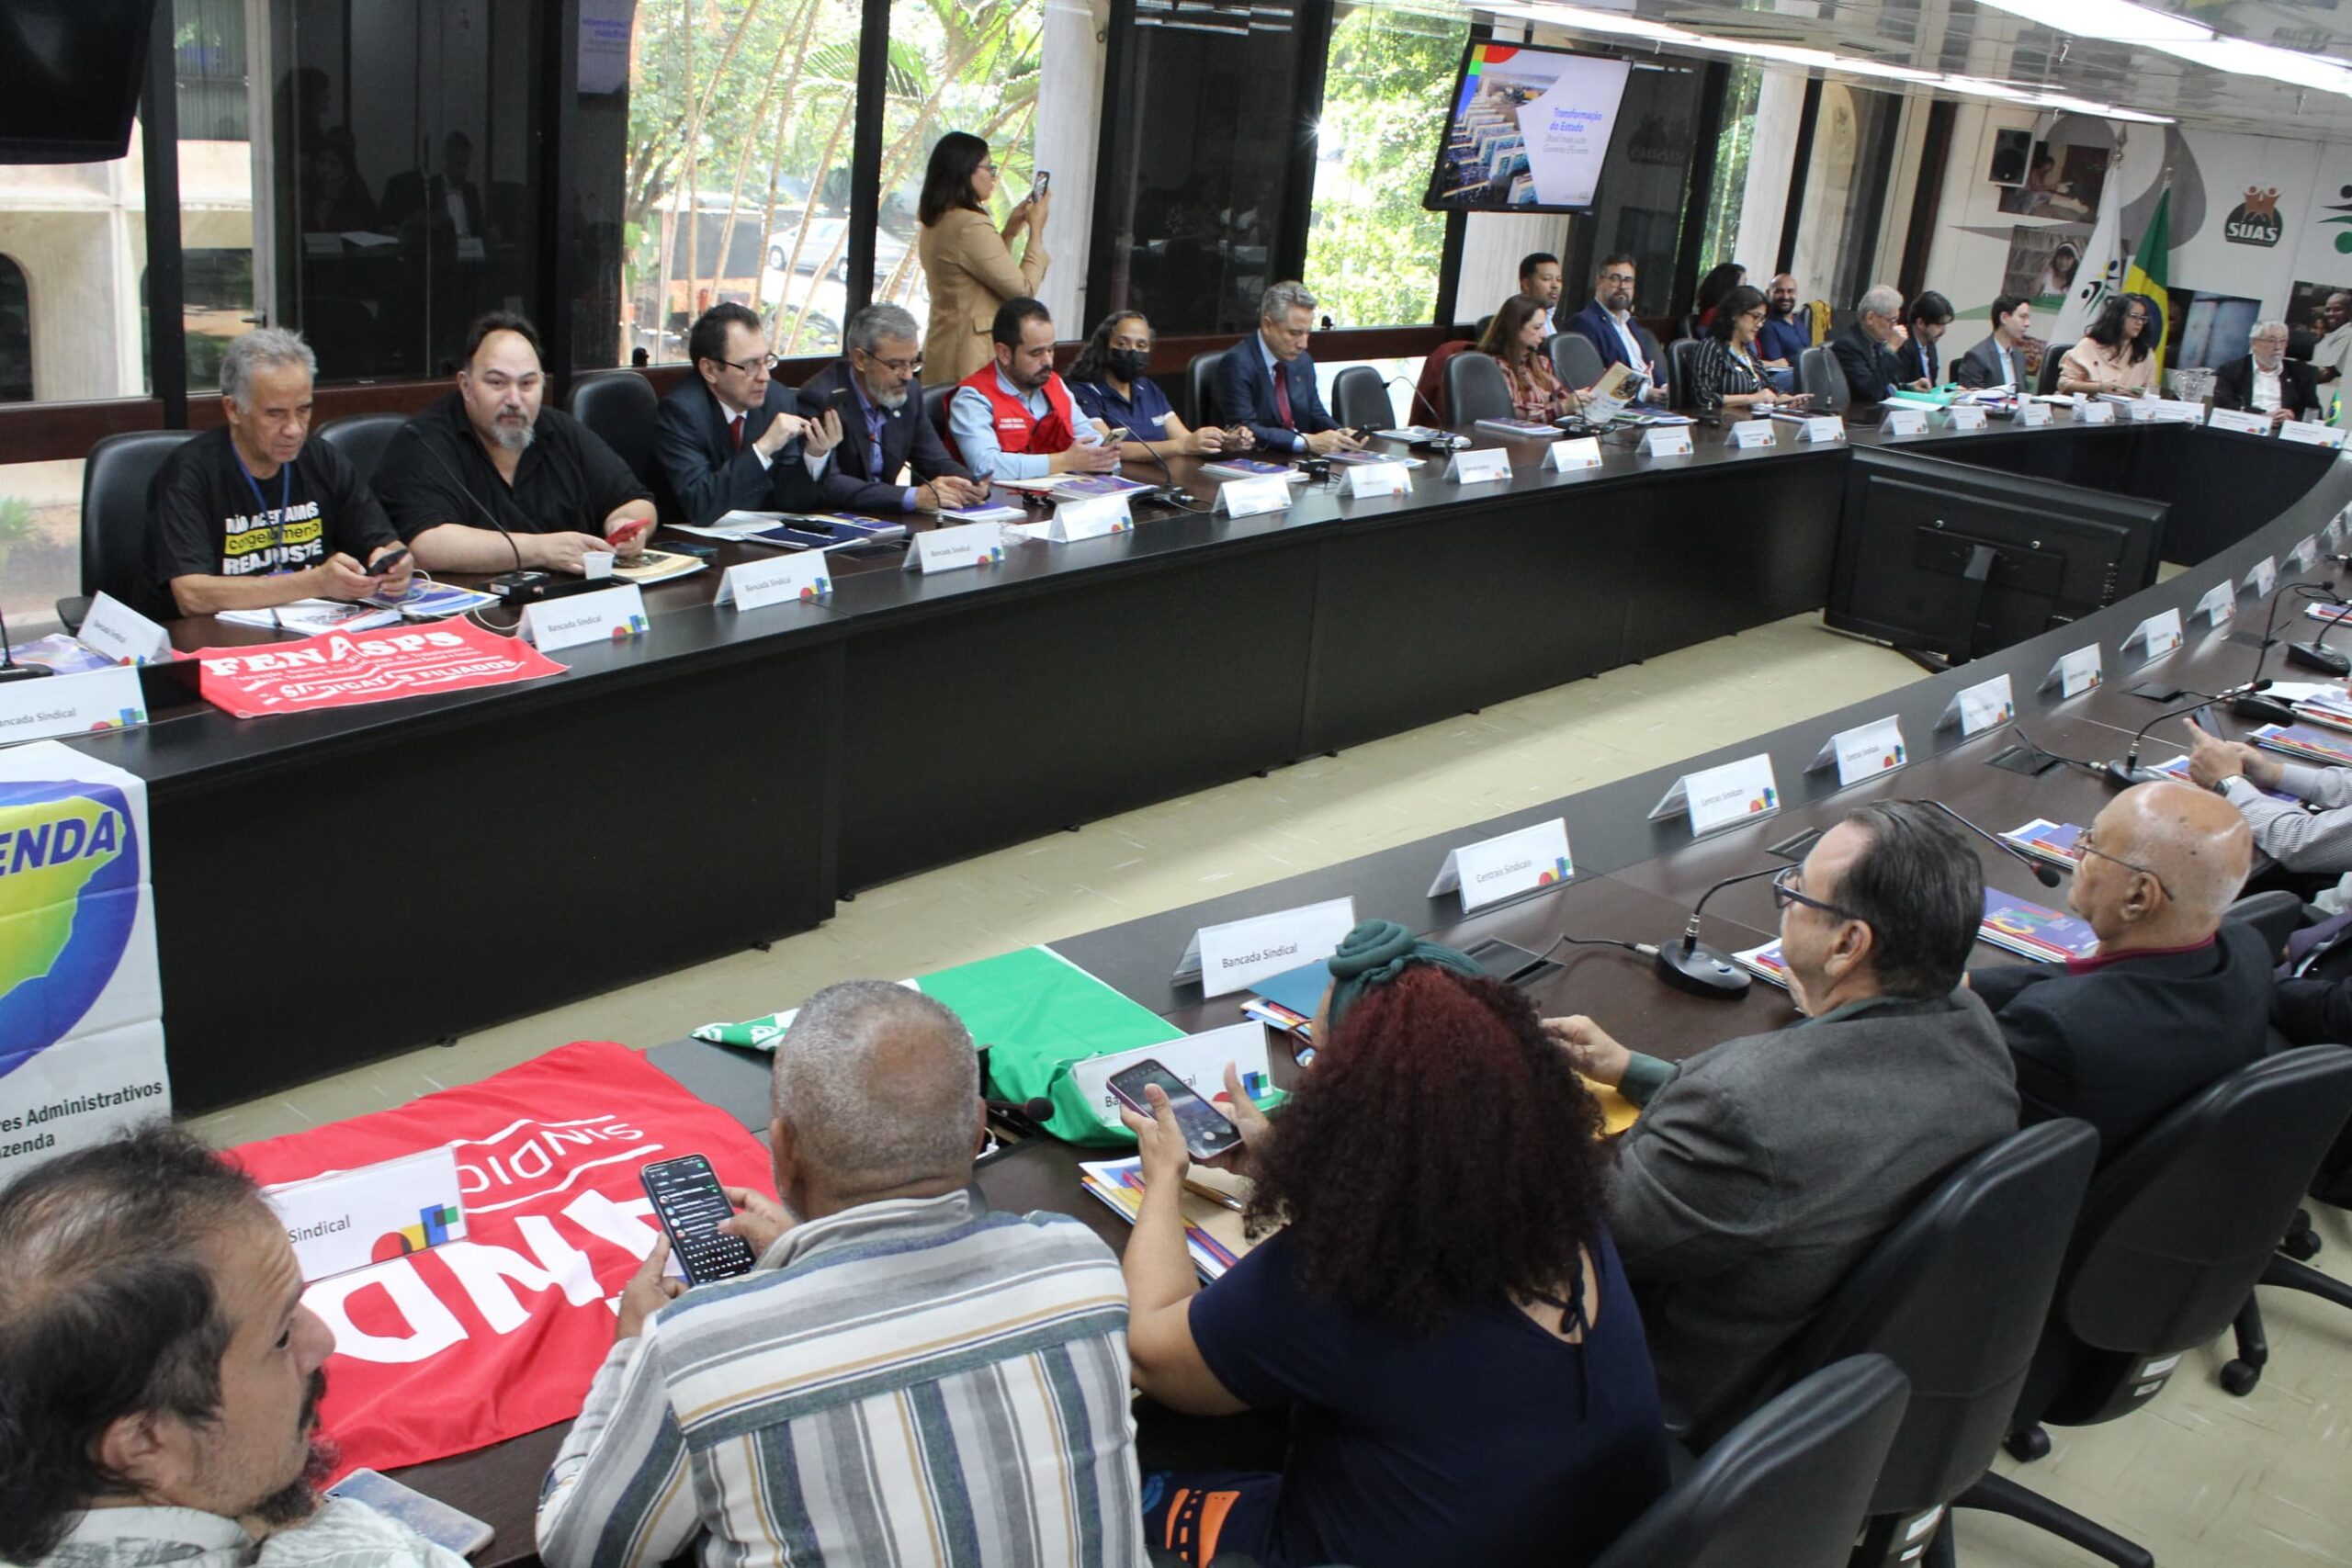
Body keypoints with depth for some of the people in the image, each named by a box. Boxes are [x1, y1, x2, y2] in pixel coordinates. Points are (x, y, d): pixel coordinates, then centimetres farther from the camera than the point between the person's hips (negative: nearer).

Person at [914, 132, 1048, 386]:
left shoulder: (934, 224, 13)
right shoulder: (971, 226, -17)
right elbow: (1024, 289, -13)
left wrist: (1009, 231, 18)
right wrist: (1036, 229, -3)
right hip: (972, 357, -10)